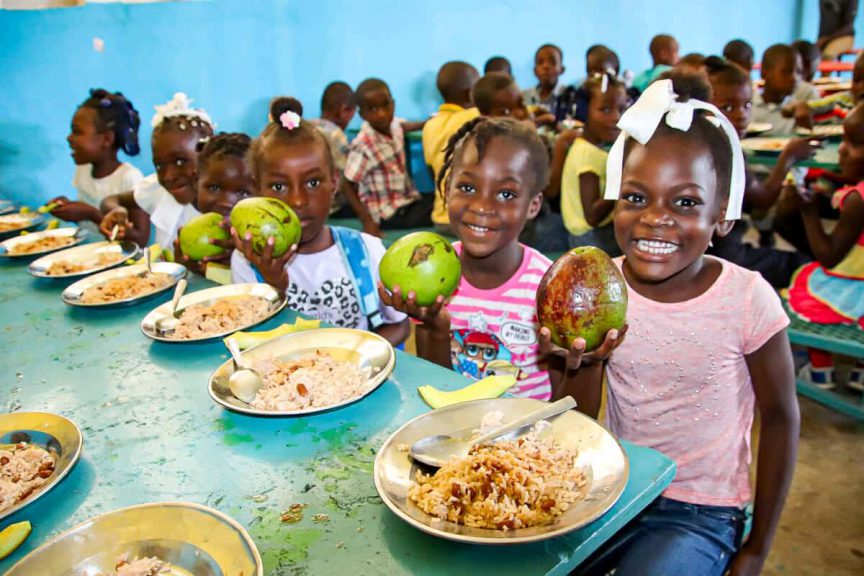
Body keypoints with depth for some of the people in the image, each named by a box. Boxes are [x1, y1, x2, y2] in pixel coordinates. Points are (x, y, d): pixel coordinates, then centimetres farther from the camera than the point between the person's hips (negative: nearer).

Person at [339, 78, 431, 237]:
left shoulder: (393, 125, 0)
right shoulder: (363, 146, -22)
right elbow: (347, 186, -18)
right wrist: (367, 221, -24)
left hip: (409, 199, 8)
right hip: (389, 214, -8)